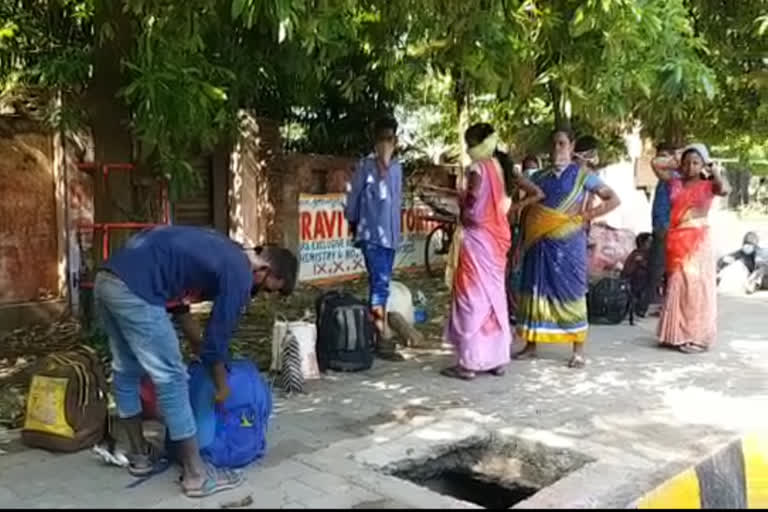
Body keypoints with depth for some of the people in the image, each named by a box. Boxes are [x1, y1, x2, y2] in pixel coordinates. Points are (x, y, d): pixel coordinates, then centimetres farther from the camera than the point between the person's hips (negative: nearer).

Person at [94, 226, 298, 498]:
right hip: (133, 289, -10)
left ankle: (139, 455, 36)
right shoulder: (239, 275, -3)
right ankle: (196, 475, 7)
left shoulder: (222, 251, 23)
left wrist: (195, 341, 33)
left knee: (126, 371, 21)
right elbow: (217, 336, 2)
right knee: (171, 378, -1)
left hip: (106, 278, 10)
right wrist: (222, 387, 17)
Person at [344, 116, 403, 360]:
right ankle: (383, 339, -8)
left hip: (390, 235, 6)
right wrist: (353, 223, 8)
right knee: (380, 284, -11)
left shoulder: (397, 167, 11)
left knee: (380, 284, 11)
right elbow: (353, 197, -1)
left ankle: (375, 334, 19)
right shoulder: (366, 166, -7)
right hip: (372, 234, -6)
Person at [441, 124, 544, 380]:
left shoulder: (478, 168, -13)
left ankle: (469, 362, 1)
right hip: (497, 237, 8)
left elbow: (472, 197, -30)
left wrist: (464, 209, -9)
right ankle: (498, 358, 19)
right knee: (494, 295, 13)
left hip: (477, 237, -8)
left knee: (474, 296, -3)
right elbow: (537, 194, 12)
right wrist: (511, 209, 9)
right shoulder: (502, 167, 9)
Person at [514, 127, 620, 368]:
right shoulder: (540, 177, 11)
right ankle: (530, 345, 17)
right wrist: (522, 242, 6)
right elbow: (528, 210, 12)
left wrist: (586, 216, -9)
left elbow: (613, 200, 0)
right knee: (535, 290, 6)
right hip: (540, 244, 4)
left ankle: (578, 351, 7)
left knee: (570, 292, -1)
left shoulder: (582, 174, 1)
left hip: (568, 243, -4)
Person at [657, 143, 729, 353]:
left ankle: (697, 337, 2)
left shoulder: (708, 185, -1)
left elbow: (725, 189, -23)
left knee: (696, 289, -2)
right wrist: (676, 163, 13)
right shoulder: (676, 183, 9)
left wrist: (715, 171, -16)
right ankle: (677, 335, 15)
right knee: (676, 288, 7)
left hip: (698, 241, -4)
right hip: (677, 241, 4)